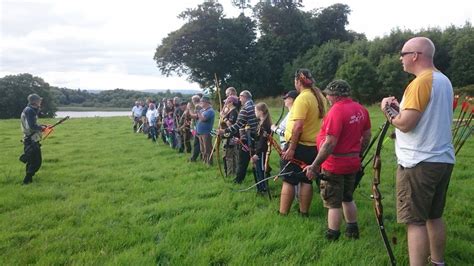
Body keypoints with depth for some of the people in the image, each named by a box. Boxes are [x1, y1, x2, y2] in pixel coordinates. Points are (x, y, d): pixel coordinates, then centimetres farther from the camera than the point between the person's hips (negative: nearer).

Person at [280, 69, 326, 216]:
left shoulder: (302, 98, -19)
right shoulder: (320, 97, 7)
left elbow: (298, 126, -26)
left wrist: (291, 148, -23)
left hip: (298, 145, -7)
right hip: (313, 146, 7)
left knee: (289, 180, 1)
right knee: (306, 180, 12)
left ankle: (283, 214, 5)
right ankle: (304, 213, 19)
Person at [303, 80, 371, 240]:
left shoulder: (336, 111, -22)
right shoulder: (361, 109, 3)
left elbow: (329, 144, -26)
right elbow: (366, 137, 12)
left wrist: (314, 166, -21)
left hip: (335, 165, -8)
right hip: (353, 163, 8)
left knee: (334, 203, 4)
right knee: (348, 198, 22)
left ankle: (332, 238, 13)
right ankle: (353, 231, 32)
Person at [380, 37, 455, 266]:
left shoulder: (421, 82, -16)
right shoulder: (444, 80, 13)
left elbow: (405, 123, -20)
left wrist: (388, 112, -2)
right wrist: (401, 107, 11)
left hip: (419, 163, -9)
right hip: (442, 160, 9)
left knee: (416, 222, -4)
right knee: (434, 217, 18)